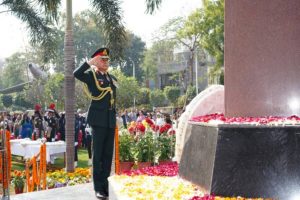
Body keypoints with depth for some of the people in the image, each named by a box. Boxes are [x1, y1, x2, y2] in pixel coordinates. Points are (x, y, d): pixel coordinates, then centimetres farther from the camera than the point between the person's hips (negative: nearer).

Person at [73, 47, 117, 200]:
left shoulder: (112, 78, 18)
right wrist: (90, 62, -17)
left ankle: (106, 185, 14)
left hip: (111, 120, 6)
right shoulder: (91, 76, -1)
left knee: (108, 154, 7)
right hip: (98, 120, -6)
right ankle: (99, 188, 1)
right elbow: (76, 74, -21)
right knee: (98, 154, -2)